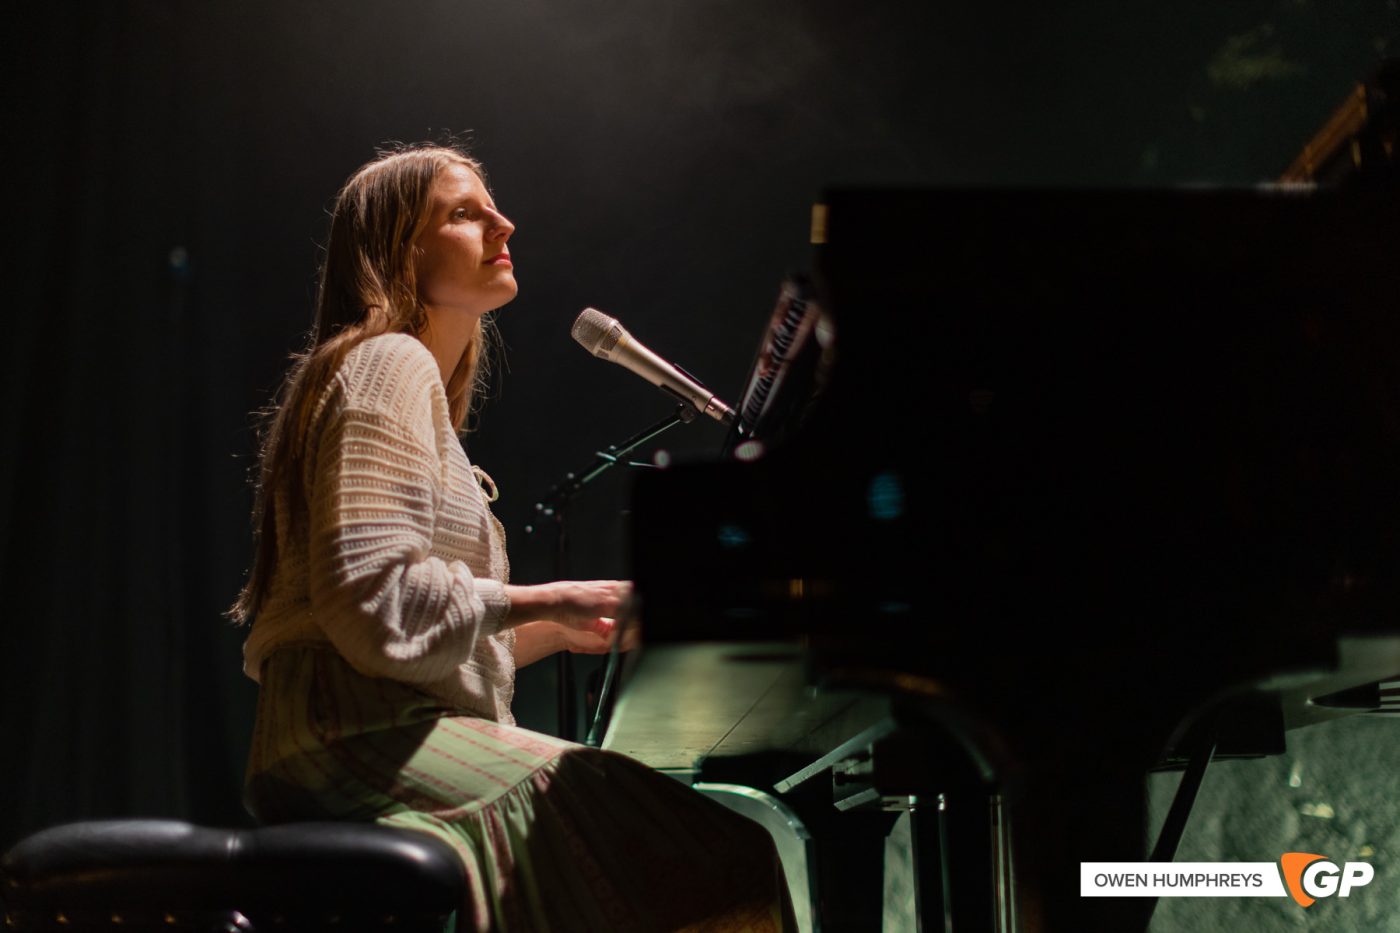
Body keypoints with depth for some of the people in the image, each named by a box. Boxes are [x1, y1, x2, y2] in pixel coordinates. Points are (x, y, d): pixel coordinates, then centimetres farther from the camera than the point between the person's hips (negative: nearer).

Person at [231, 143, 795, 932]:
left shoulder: (418, 378, 27)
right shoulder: (387, 364, -3)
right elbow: (372, 604, -17)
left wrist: (561, 630, 15)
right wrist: (541, 601, -8)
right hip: (360, 736, -9)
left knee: (747, 826, -3)